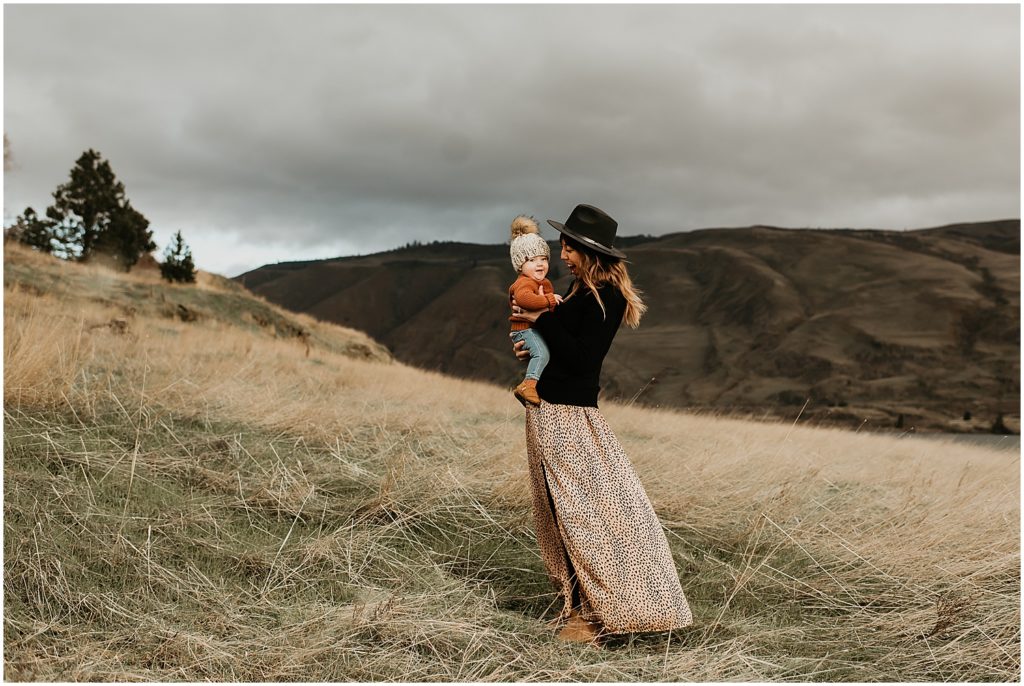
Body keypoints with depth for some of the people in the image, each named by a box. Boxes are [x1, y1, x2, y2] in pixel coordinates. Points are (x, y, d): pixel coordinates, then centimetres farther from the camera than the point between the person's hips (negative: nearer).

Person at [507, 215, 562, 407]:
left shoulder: (545, 283, 17)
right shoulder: (524, 283, -17)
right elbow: (524, 298, -41)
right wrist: (548, 299, -35)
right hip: (526, 330, -10)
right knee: (542, 352, -34)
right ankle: (528, 385, -40)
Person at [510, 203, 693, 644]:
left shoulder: (605, 297, -15)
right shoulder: (582, 291, 13)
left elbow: (580, 358, -21)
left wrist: (542, 319, -16)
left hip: (566, 415, -10)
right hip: (548, 410, 10)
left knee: (580, 513, -3)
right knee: (564, 510, 14)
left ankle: (594, 613, 6)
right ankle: (581, 603, 24)